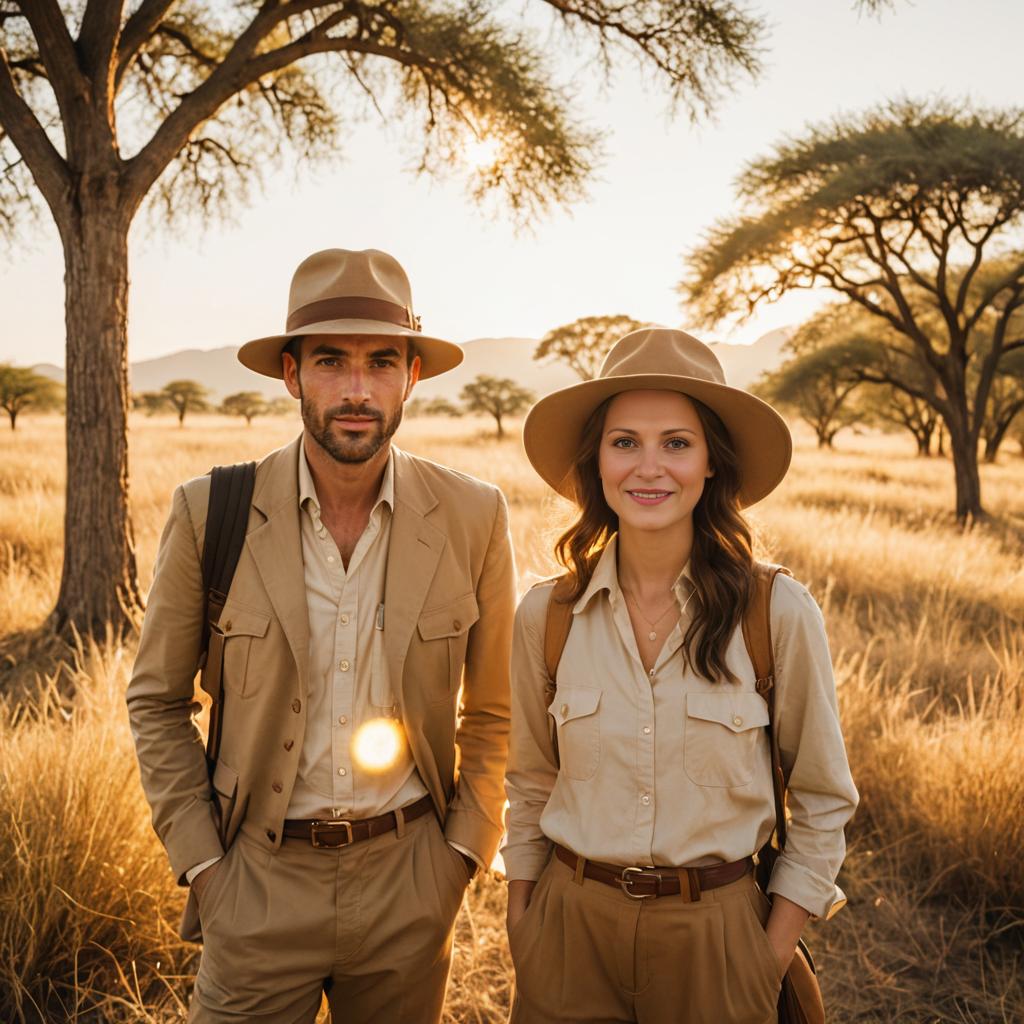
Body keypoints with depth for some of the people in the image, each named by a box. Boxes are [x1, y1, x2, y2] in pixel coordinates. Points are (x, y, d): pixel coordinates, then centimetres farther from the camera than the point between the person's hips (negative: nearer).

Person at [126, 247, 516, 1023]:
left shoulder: (473, 518, -8)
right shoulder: (210, 512, -9)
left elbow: (492, 711, 4)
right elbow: (157, 700, 1)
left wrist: (462, 851, -1)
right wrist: (201, 863, -3)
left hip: (410, 879, 1)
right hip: (258, 880, -1)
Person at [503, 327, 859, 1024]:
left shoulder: (780, 614, -13)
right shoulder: (546, 614, -6)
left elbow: (823, 801, -2)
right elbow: (530, 786, 7)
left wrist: (770, 961, -3)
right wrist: (522, 933, 5)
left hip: (714, 937, -1)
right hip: (572, 927, 2)